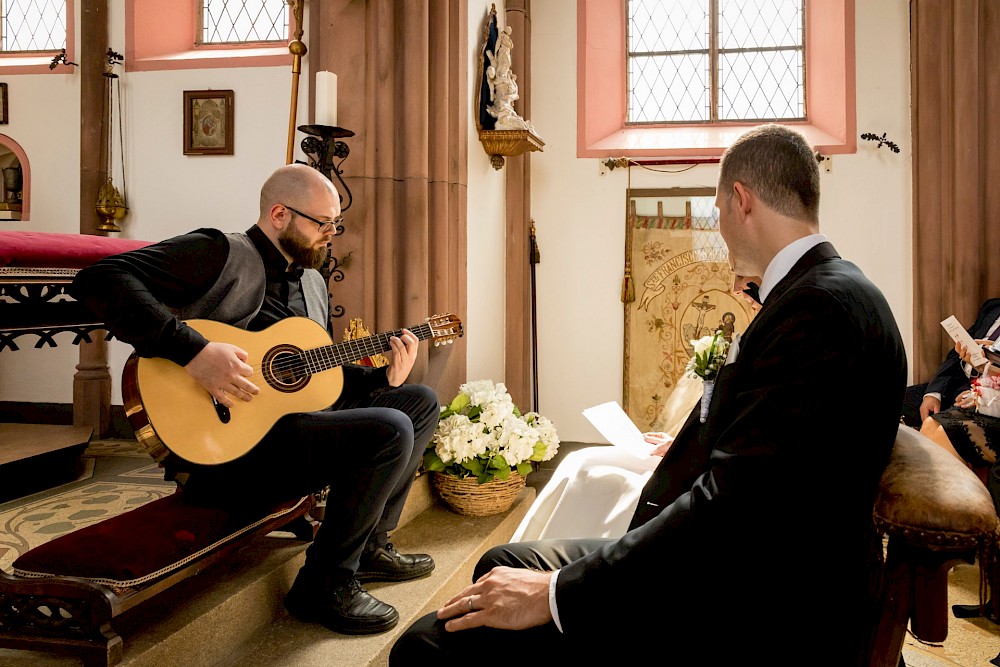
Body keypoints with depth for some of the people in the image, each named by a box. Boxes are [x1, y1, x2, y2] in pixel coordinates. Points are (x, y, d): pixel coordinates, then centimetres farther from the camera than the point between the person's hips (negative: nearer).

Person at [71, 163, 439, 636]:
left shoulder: (311, 281, 18)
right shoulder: (221, 253, -11)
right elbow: (101, 281, -22)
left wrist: (383, 378, 6)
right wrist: (195, 351, -31)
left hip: (293, 420, 10)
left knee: (420, 401, 14)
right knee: (389, 431, -25)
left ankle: (369, 546, 19)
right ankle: (325, 584, -6)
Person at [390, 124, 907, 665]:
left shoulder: (827, 305, -21)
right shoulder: (823, 291, 11)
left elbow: (734, 504, -27)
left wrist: (556, 593, -23)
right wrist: (689, 452, 37)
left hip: (763, 619, -10)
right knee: (503, 564, 15)